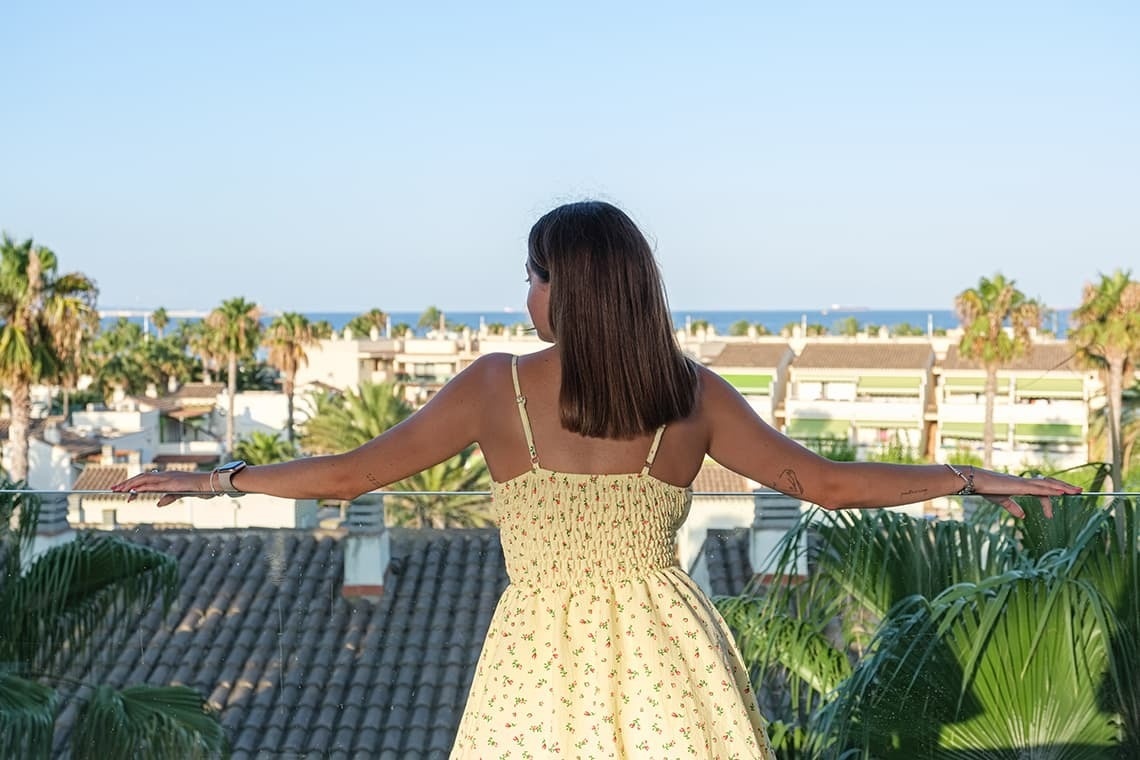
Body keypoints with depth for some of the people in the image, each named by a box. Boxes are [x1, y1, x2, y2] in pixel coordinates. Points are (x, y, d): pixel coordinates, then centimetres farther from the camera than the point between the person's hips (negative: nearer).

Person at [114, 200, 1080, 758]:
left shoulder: (496, 386, -7)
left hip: (540, 666, -1)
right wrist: (971, 478, 12)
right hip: (664, 668, 1)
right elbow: (825, 482, 0)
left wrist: (216, 479, 9)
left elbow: (348, 474, -3)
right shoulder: (690, 394, -4)